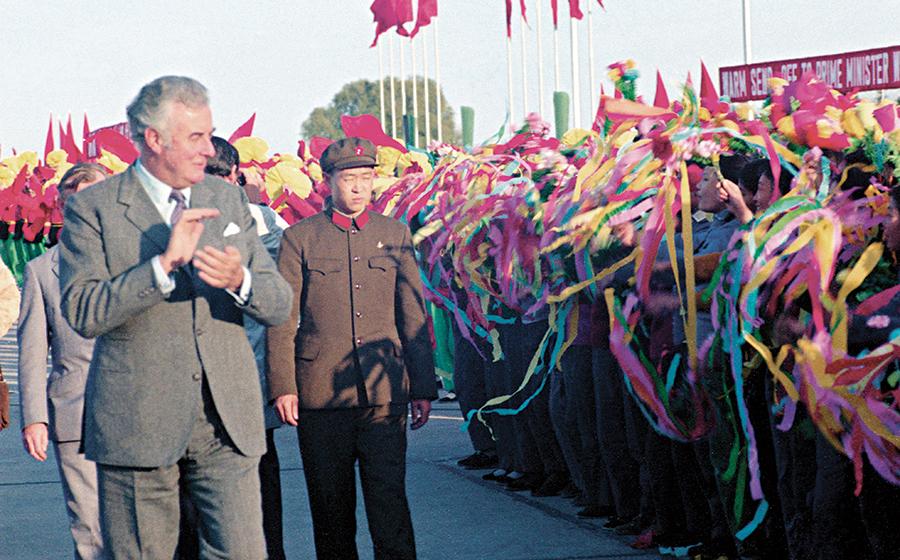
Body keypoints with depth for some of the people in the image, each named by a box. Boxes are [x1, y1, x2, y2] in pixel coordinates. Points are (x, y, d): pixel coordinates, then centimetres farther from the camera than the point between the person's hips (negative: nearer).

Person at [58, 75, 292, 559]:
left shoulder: (227, 201, 11)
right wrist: (164, 262, -23)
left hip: (227, 420, 3)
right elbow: (81, 312, -15)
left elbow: (278, 305, 8)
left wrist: (239, 280, -15)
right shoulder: (92, 209, -3)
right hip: (137, 426, -3)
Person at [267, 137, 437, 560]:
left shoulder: (395, 235, 10)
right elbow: (282, 320, 3)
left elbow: (414, 317, 12)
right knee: (330, 508, 6)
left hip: (385, 393, 1)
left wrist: (423, 387, 7)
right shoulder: (300, 237, 4)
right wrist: (283, 386, -6)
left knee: (389, 502, -4)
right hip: (321, 394, -1)